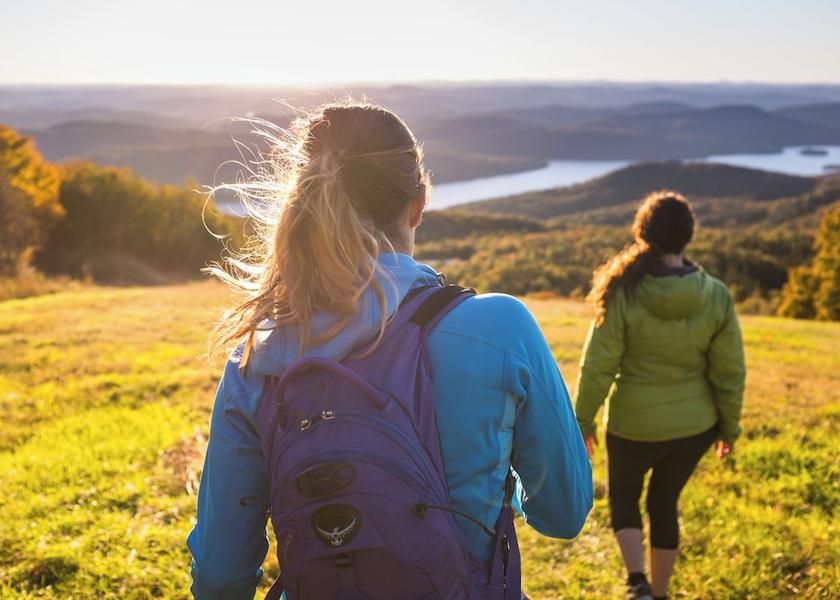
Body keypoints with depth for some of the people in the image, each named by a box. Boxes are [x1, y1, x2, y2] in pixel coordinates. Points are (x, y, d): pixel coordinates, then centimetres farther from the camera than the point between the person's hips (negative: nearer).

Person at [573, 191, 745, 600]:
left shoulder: (625, 294, -18)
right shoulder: (716, 296, -10)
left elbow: (598, 367, -14)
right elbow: (730, 372, -4)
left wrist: (583, 420, 0)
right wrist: (729, 427, 10)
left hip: (634, 427, -3)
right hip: (694, 427, 3)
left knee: (623, 498, 22)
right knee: (664, 504, 23)